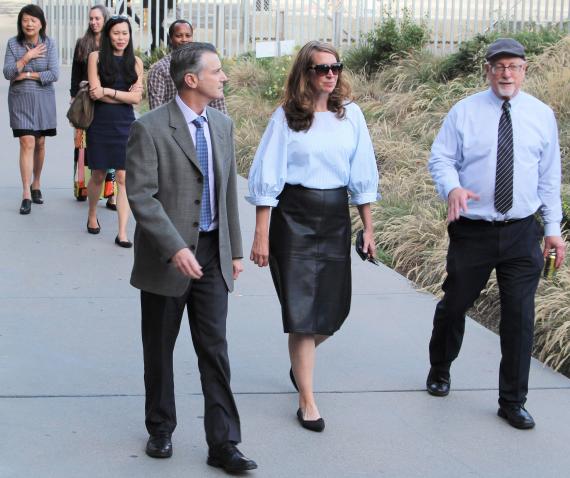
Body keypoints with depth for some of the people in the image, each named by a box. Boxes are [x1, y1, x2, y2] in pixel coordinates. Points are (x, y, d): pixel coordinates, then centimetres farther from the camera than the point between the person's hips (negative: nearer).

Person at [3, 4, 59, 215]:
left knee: (40, 143, 10)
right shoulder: (13, 43, -2)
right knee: (27, 144, -10)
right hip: (20, 99, -1)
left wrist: (27, 75, -13)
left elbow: (54, 74, -11)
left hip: (43, 100, 1)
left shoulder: (49, 43, -3)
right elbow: (7, 73, -9)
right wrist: (27, 57, -17)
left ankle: (36, 184, 30)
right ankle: (26, 195, -11)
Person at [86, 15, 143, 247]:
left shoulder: (135, 62, 5)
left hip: (125, 124, 1)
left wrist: (108, 91, -13)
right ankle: (92, 216, 36)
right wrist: (126, 94, -10)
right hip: (101, 123, -1)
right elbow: (95, 93, -9)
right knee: (98, 175, 10)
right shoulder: (96, 57, -1)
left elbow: (137, 98, -3)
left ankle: (122, 233, -5)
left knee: (123, 178, -4)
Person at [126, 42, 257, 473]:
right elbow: (141, 196, -18)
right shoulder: (150, 128, -13)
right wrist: (175, 249, -25)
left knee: (215, 349, 2)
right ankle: (161, 430, 30)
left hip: (212, 254, 4)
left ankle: (223, 444, 7)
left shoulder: (223, 125, 7)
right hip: (166, 255, -4)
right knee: (160, 349, 11)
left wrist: (235, 250, 13)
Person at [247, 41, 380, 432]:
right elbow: (267, 179, -6)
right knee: (302, 310, -1)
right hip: (294, 217, -4)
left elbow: (362, 175, 7)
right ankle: (307, 400, 10)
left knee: (333, 310, 8)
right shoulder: (287, 117, -6)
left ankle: (300, 365, 40)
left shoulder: (351, 114, 3)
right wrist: (261, 236, -9)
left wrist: (368, 229, 7)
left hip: (336, 216, 4)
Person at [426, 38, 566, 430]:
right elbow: (441, 158, -1)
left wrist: (553, 228, 5)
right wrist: (452, 187, -23)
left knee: (520, 317, 1)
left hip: (522, 234, 1)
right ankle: (440, 370, 39)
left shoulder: (542, 115, 4)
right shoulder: (464, 112, -1)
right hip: (472, 232, -1)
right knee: (454, 305, 11)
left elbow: (549, 175, 8)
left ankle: (513, 402, 14)